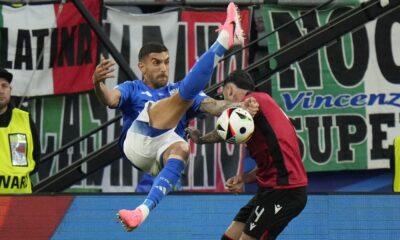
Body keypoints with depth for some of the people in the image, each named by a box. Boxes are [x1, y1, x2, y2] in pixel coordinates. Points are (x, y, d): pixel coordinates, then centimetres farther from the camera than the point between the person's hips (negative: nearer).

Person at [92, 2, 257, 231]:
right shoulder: (132, 89, 26)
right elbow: (111, 99, 1)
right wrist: (98, 84, -24)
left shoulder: (177, 91, 32)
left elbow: (212, 105, 14)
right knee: (184, 93, -16)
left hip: (163, 154, 2)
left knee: (180, 149, -40)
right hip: (137, 141, -2)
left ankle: (144, 210, -56)